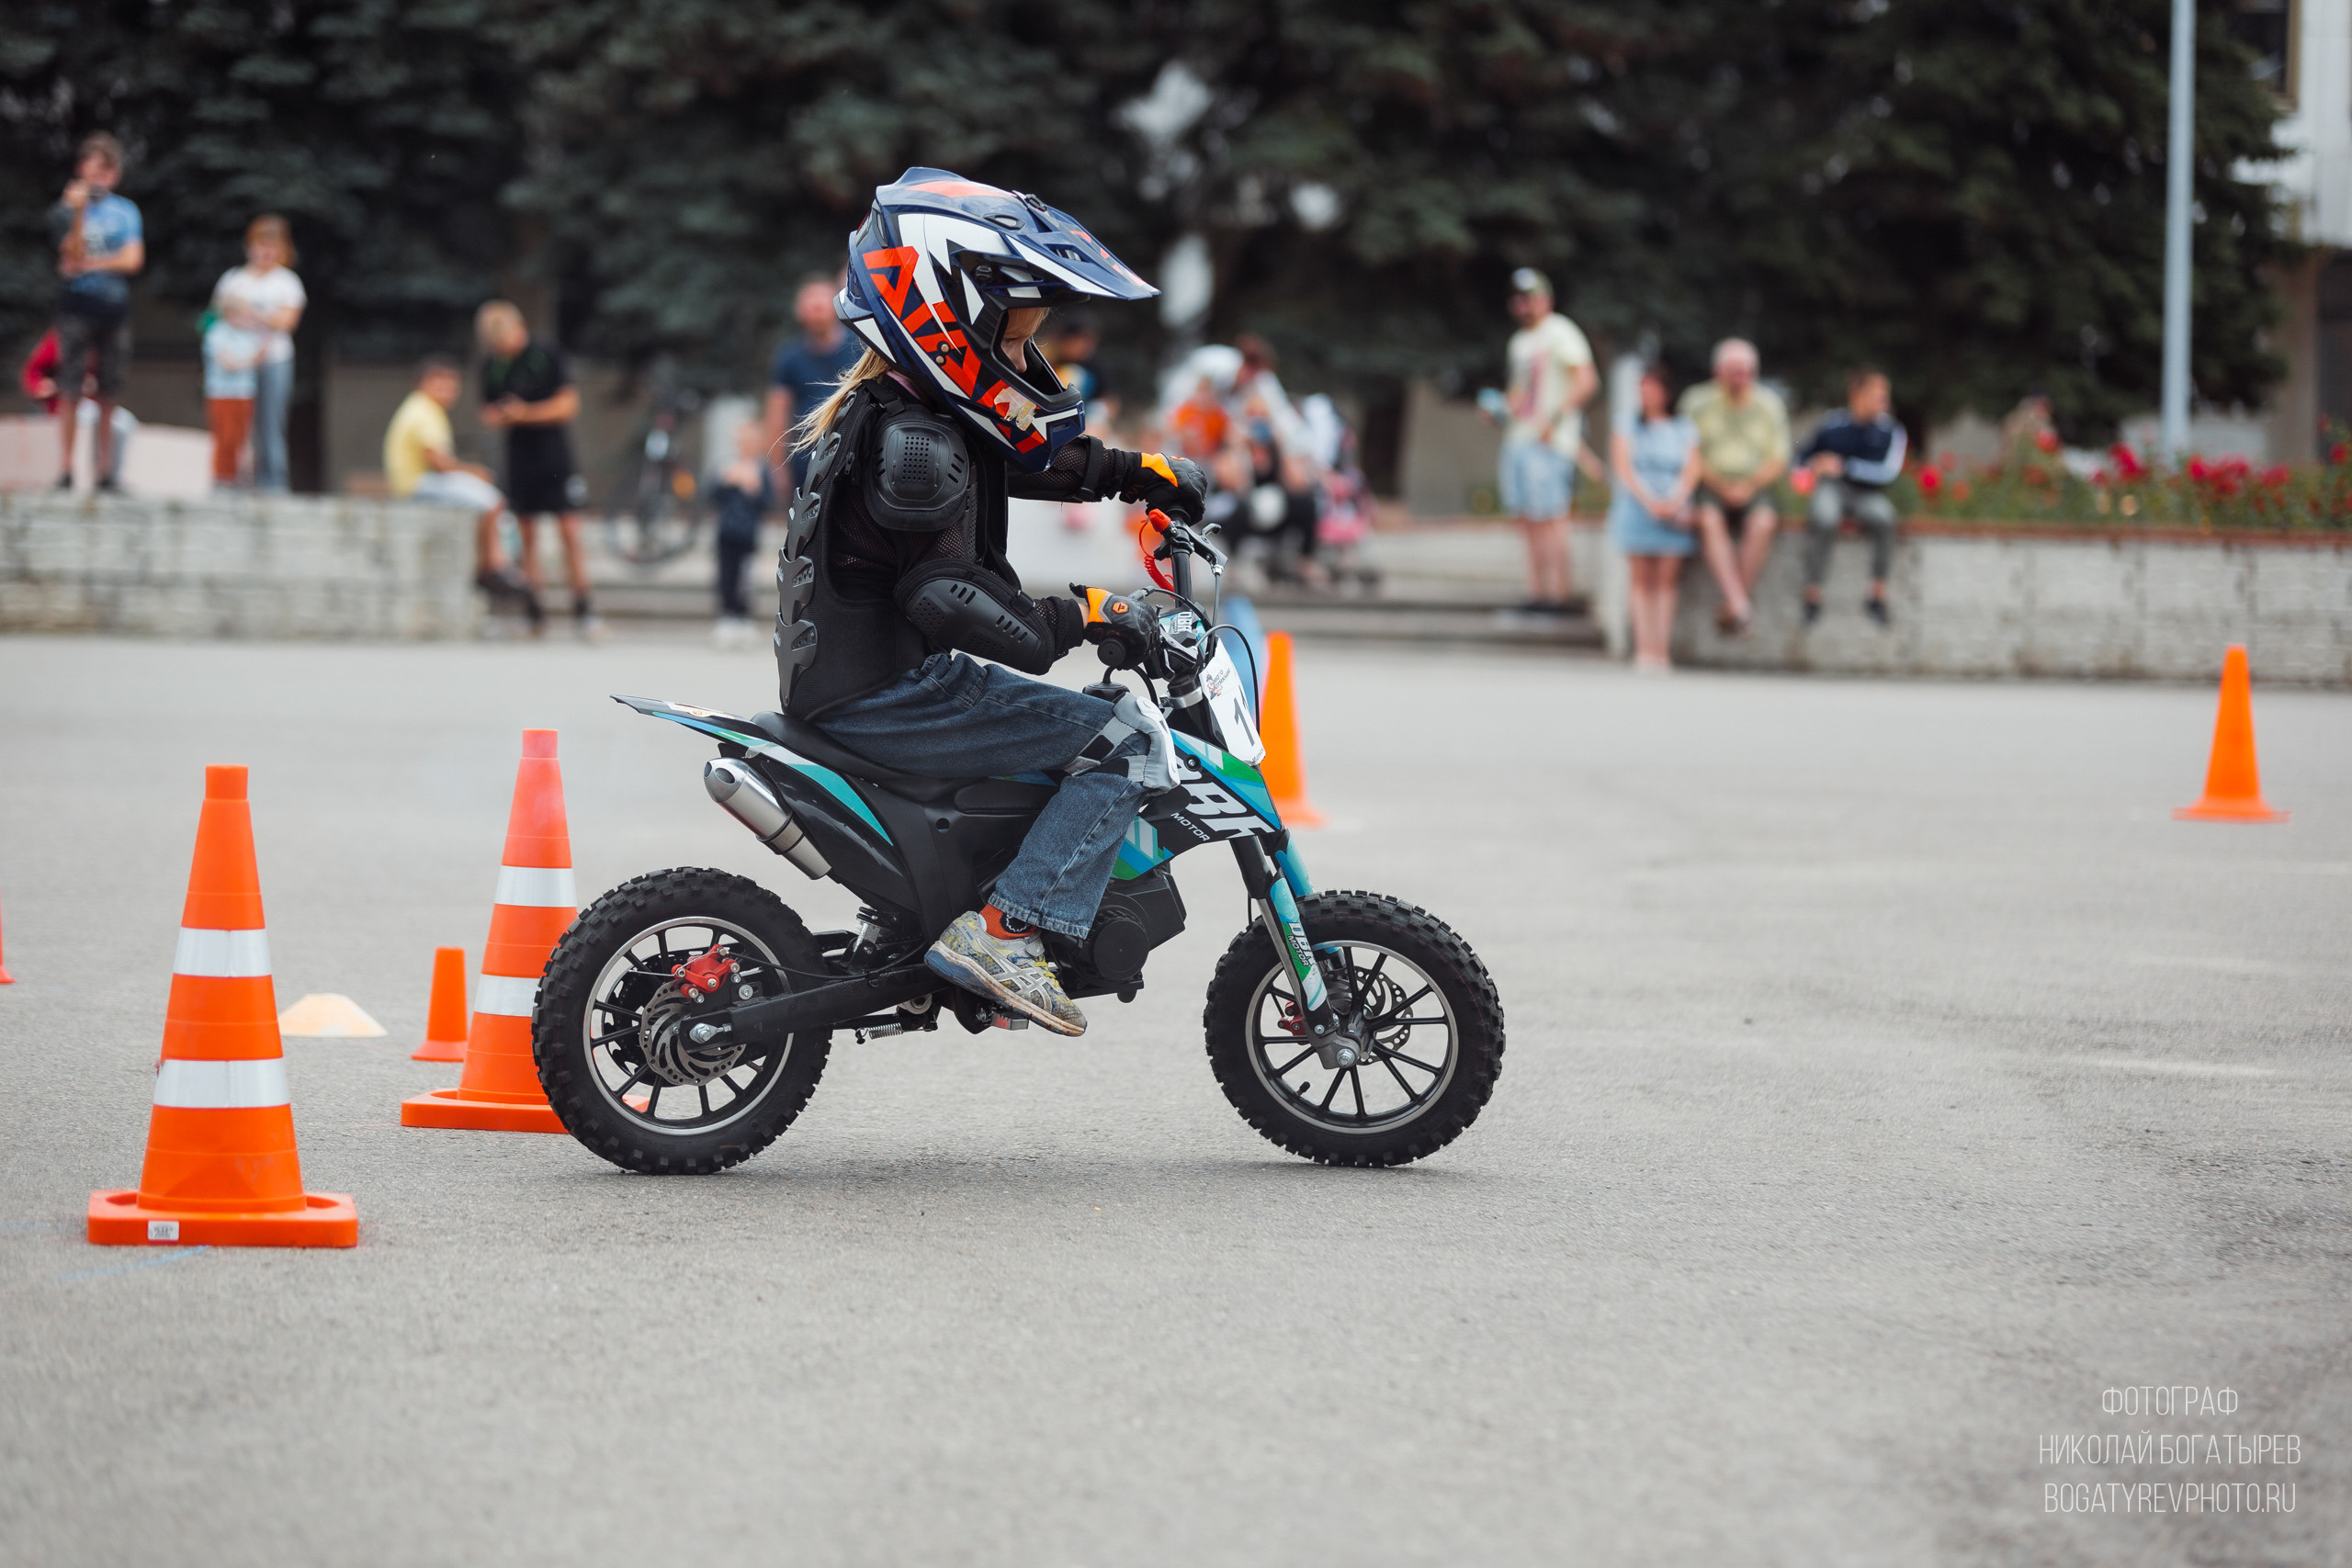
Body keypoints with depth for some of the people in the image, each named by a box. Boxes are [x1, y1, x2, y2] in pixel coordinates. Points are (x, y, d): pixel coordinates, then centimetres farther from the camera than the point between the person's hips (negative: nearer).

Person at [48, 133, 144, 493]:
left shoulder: (127, 210, 12)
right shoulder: (66, 209, 3)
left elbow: (133, 260, 2)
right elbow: (74, 255, -11)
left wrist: (89, 264, -7)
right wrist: (79, 212, -22)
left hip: (115, 305, 3)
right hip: (77, 305, -3)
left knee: (108, 394, 4)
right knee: (71, 389, -8)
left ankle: (105, 470, 8)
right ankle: (66, 468, -6)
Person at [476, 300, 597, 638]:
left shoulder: (546, 355, -6)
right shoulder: (493, 366, 7)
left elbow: (568, 404, -8)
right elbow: (489, 412, 14)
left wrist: (526, 413, -16)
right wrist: (498, 417, -10)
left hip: (553, 449, -4)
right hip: (519, 455, 4)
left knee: (569, 530, -8)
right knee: (526, 534, 4)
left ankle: (583, 608, -5)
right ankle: (532, 609, 9)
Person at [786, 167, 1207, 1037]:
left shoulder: (884, 410, 13)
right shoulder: (912, 441, -20)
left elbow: (1035, 459, 28)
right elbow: (945, 592, -29)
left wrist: (1144, 473, 25)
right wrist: (1076, 620, -31)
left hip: (862, 681, 11)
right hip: (886, 696, -11)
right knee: (1129, 738, -14)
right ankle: (1004, 929, -19)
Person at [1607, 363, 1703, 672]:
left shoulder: (1686, 430, 15)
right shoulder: (1627, 427, 12)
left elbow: (1691, 472, 6)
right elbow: (1623, 469, 2)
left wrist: (1675, 502, -13)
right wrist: (1649, 501, -11)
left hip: (1674, 509, 0)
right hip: (1636, 506, 0)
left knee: (1667, 577, -9)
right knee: (1642, 578, -9)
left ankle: (1662, 648, -12)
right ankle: (1644, 647, -11)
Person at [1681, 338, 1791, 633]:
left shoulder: (1770, 405, 8)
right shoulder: (1698, 401, 3)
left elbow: (1778, 460, 5)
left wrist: (1749, 485, -12)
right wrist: (1721, 486, -13)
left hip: (1754, 488, 1)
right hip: (1710, 485, -1)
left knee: (1762, 523, -32)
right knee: (1710, 520, -34)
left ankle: (1730, 608, -28)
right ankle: (1740, 604, -42)